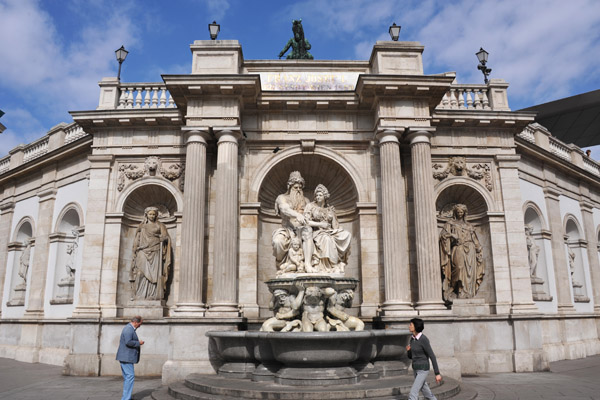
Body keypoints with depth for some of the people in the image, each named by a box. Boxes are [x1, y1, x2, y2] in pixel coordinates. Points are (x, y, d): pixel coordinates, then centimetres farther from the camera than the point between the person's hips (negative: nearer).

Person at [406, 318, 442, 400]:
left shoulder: (424, 339, -21)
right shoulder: (413, 339, 4)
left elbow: (432, 357, -17)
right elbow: (411, 356, 12)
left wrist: (437, 373, -16)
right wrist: (408, 350, -11)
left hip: (423, 370, -9)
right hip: (416, 369, 9)